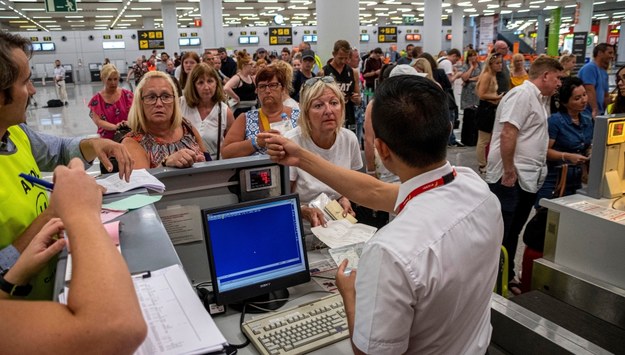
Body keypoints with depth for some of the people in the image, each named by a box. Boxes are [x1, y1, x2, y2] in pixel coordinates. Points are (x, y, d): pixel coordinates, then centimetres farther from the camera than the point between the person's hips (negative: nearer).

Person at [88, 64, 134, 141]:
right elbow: (98, 121, -7)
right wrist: (115, 127, -24)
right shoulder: (96, 100, 1)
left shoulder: (127, 94, 5)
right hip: (107, 139, 0)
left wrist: (128, 122, -25)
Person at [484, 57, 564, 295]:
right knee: (498, 235, -1)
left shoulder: (540, 99, 18)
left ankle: (507, 277, 30)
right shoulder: (522, 94, -13)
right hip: (509, 179, -10)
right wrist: (509, 172, -22)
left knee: (512, 233, 18)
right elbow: (507, 135, -22)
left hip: (528, 180, 10)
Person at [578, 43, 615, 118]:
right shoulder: (590, 67, -11)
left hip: (599, 114, 9)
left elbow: (606, 96, 21)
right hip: (588, 114, -9)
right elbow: (590, 91, -21)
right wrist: (595, 111, -28)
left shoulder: (604, 72, 17)